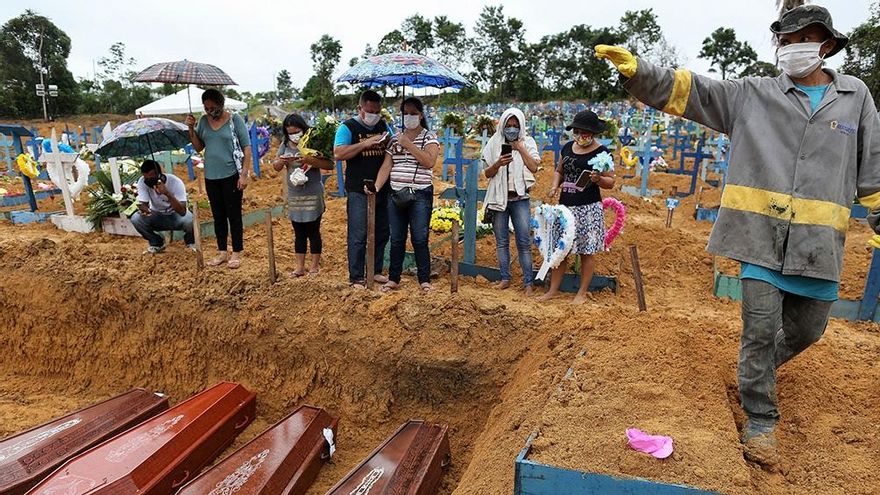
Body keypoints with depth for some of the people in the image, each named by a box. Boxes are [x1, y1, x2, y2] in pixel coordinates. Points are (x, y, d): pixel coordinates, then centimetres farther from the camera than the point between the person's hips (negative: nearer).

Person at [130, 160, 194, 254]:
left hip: (176, 215, -3)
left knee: (189, 220, -34)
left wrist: (167, 193, -47)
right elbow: (142, 204, -17)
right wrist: (144, 209, -42)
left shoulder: (175, 182, -27)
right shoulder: (142, 182, -18)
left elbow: (182, 211, -35)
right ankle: (156, 243, 3)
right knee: (135, 219, -24)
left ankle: (190, 242, 1)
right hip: (156, 216, 3)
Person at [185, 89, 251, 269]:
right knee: (218, 216, 12)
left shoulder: (235, 119, -7)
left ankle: (236, 253, 12)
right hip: (211, 177, 5)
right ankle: (222, 252, 23)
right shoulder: (203, 121, 6)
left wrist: (244, 174, -13)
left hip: (231, 175, -5)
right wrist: (191, 129, -4)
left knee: (234, 215, 2)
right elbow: (198, 147, 11)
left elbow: (247, 147, -8)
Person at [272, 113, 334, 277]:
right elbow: (275, 167, 9)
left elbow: (330, 165, -14)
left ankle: (315, 266, 15)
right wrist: (281, 161, -13)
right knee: (299, 232, 11)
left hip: (312, 195, -5)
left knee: (313, 231, 4)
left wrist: (310, 160, -27)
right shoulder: (285, 145, 6)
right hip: (294, 195, 5)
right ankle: (300, 266, 19)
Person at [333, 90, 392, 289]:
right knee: (358, 235, -3)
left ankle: (376, 271, 27)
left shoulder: (383, 126, 13)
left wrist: (389, 143, -6)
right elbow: (338, 153, -16)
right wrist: (365, 143, -22)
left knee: (382, 233, 13)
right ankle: (356, 277, 6)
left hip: (381, 189, 6)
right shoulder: (348, 127, -3)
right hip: (358, 191, -6)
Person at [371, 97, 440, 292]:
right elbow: (386, 166, 6)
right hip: (396, 195, 4)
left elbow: (429, 162, -15)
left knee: (420, 239, -4)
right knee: (396, 239, 8)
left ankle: (424, 280, 7)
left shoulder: (430, 137, 2)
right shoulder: (395, 139, 13)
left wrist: (408, 144, -14)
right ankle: (393, 279, 18)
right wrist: (376, 186, -9)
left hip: (420, 195, -4)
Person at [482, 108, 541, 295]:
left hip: (520, 198, -2)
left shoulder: (528, 142, 4)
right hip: (499, 198, 2)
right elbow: (487, 173, 4)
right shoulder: (494, 143, 6)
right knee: (501, 241, 7)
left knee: (524, 242, -4)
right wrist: (498, 163, -15)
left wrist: (520, 148, -9)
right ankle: (505, 278, 17)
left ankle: (528, 282, 0)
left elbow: (534, 167, -7)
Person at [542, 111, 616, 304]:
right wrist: (555, 185, 2)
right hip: (565, 207, 5)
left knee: (586, 252, 3)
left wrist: (598, 179, -24)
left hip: (588, 209, -5)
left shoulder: (602, 153, -5)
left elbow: (611, 183, -3)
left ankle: (582, 293, 15)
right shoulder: (567, 148, 9)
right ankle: (553, 289, 18)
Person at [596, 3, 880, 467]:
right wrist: (638, 70, -20)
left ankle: (760, 367, 47)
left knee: (807, 328, 16)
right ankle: (760, 421, 14)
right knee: (760, 328, -2)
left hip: (819, 241, 3)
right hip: (763, 234, -3)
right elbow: (689, 90, -6)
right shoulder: (753, 94, 4)